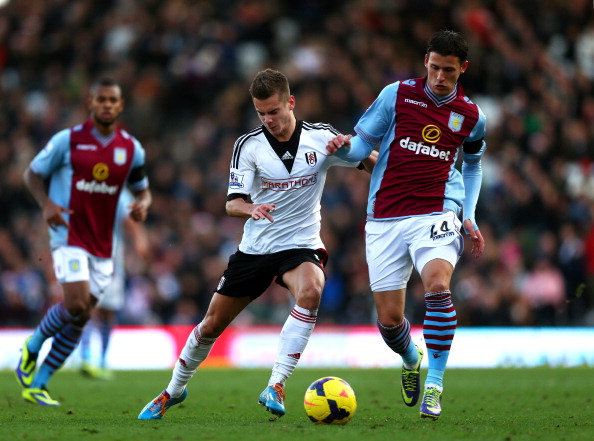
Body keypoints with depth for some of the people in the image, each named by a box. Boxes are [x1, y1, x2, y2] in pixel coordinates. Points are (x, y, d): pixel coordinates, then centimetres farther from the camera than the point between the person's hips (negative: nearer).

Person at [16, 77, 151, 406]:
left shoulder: (132, 149, 5)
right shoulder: (67, 140, -5)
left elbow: (142, 189, 17)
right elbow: (32, 173, 4)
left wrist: (142, 204, -8)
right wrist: (46, 203, -15)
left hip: (102, 245, 4)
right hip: (69, 235, -4)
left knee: (80, 318, 3)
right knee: (76, 304, -21)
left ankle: (36, 385, 13)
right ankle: (33, 346, 8)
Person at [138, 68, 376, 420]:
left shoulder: (321, 137, -6)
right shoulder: (248, 145, -6)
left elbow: (374, 164, -2)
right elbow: (233, 203, -9)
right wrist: (251, 208, -34)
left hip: (300, 246, -2)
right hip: (255, 248, 2)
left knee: (311, 290, -36)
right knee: (212, 325, 7)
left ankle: (276, 386, -35)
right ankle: (175, 390, 34)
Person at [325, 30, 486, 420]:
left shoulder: (472, 116, 7)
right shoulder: (397, 95, 3)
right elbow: (362, 145, 6)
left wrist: (470, 216, 11)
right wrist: (344, 147, -18)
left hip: (435, 214, -1)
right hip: (385, 220, 1)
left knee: (437, 285, -29)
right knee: (389, 318, 0)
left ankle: (435, 384, -20)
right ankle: (411, 359, 36)